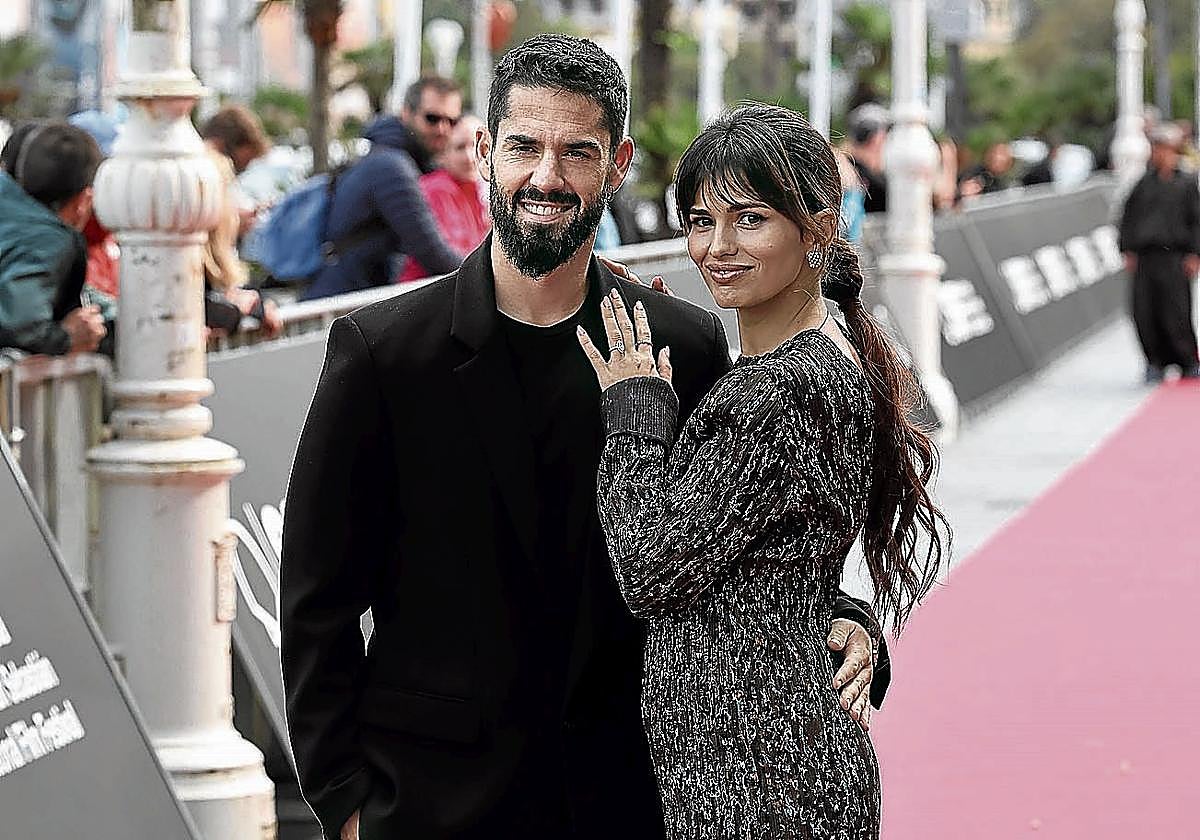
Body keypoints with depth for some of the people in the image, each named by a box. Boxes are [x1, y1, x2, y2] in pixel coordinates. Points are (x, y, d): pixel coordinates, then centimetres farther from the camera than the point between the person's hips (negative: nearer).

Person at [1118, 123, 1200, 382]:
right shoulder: (1143, 184, 11)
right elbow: (1128, 217, 15)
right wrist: (1128, 250, 8)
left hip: (1174, 257, -3)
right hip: (1144, 258, 3)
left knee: (1175, 314, -5)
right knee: (1144, 313, -1)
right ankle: (1156, 362, 10)